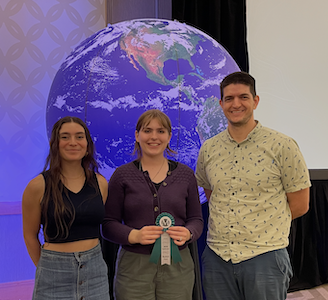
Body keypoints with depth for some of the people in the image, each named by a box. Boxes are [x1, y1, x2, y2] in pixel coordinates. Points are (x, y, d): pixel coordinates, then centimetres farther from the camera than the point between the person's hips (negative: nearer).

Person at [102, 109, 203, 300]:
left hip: (177, 266, 2)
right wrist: (133, 235, -19)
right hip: (133, 266, -1)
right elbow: (108, 224, -1)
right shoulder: (122, 175, 0)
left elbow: (196, 219, 8)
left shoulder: (185, 174, 6)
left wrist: (188, 233, -13)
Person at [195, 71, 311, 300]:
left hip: (265, 256, -3)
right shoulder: (208, 149, 5)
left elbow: (299, 205, -2)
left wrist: (259, 223, 2)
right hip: (217, 257, 4)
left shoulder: (282, 146, -6)